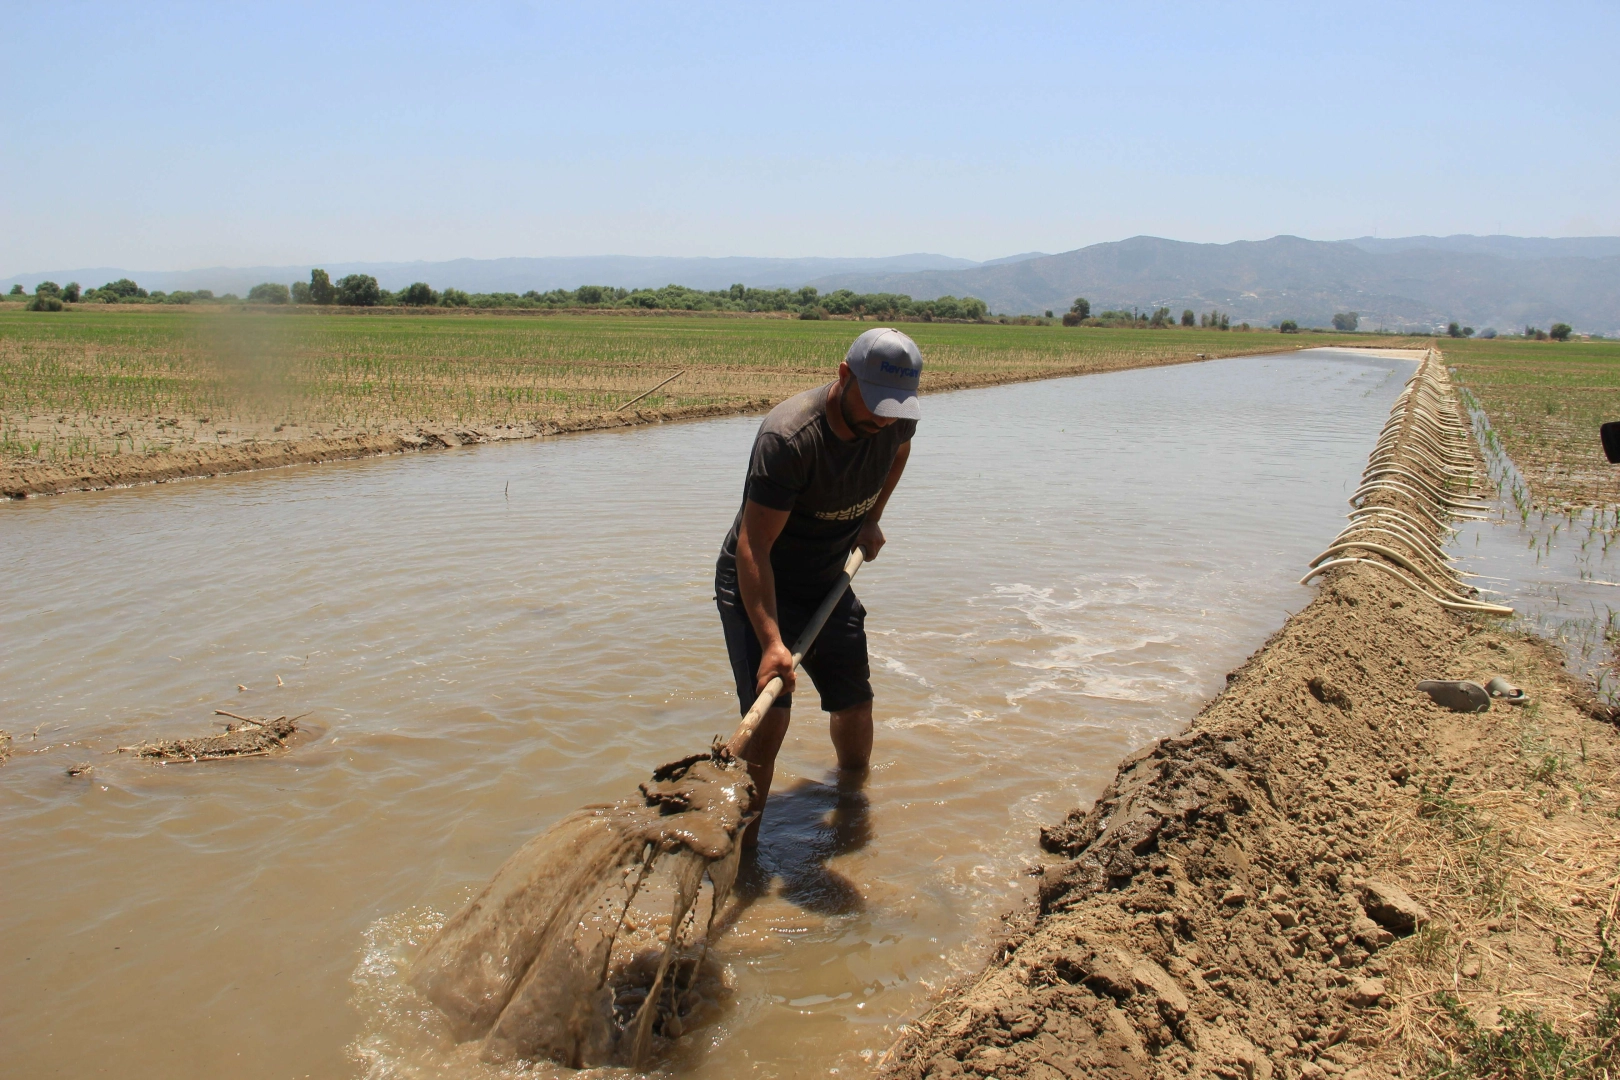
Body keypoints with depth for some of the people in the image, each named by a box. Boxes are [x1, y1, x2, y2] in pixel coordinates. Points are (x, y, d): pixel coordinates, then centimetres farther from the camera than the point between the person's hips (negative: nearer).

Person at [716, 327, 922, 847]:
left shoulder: (894, 420, -13)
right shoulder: (788, 437, -34)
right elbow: (753, 546, -34)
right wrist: (771, 642, -40)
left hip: (829, 583, 6)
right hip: (757, 586, -6)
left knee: (855, 704, 13)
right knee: (769, 717, -18)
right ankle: (740, 848, -6)